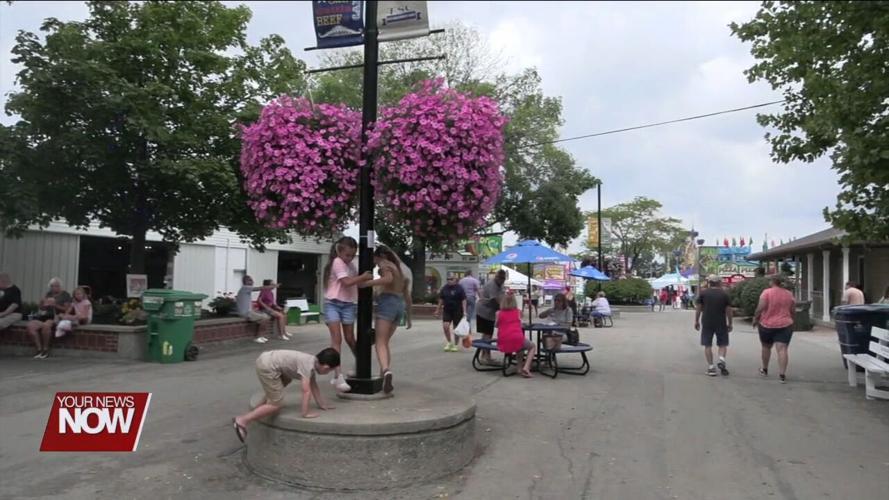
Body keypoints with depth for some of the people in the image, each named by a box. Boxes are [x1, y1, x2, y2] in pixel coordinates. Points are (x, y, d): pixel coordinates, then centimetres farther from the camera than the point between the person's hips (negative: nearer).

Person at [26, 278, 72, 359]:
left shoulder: (65, 295, 7)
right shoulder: (49, 294, 23)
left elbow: (67, 309, -3)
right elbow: (42, 308, 24)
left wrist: (55, 305, -15)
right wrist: (42, 303, 2)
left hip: (57, 317, -6)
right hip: (45, 316, 6)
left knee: (46, 325, -38)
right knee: (30, 325, -23)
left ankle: (46, 349, -21)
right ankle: (39, 349, -19)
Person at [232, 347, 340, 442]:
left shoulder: (313, 362, 12)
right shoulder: (307, 365, -15)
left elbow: (313, 386, 22)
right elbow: (306, 390, -20)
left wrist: (322, 404, 24)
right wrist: (305, 413, -15)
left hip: (266, 358, 10)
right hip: (267, 366, -10)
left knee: (286, 380, 34)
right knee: (276, 405, -6)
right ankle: (242, 420, -5)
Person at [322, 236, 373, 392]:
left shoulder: (353, 264, 12)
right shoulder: (337, 262, -10)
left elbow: (356, 283, 11)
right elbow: (347, 282, -21)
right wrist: (364, 277, -13)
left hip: (349, 304, 6)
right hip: (333, 304, -6)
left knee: (350, 339, 9)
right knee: (336, 339, -15)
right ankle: (338, 376, -19)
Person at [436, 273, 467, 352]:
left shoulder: (459, 288, -8)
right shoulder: (444, 288, 4)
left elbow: (463, 300, -10)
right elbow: (441, 299, 13)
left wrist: (464, 311, -17)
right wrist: (438, 310, 13)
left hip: (457, 311, -3)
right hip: (447, 310, 3)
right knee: (445, 326, -10)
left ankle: (456, 345, 19)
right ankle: (449, 342, 11)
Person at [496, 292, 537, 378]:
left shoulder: (499, 313, 9)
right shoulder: (518, 312, 10)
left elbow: (496, 325, 23)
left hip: (503, 343, 3)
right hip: (517, 339, -3)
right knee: (533, 347, 26)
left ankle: (520, 367, 25)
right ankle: (526, 367, 3)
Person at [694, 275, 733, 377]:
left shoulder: (703, 293, 0)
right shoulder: (724, 294, -1)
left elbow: (698, 308, 0)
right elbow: (728, 310, 0)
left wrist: (696, 321, 9)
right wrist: (730, 323, 9)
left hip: (707, 323, 0)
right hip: (721, 323, 0)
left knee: (707, 345, 6)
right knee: (723, 344, 13)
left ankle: (711, 367, 3)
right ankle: (722, 359, -11)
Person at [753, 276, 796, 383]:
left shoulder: (766, 292, -10)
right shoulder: (789, 294, 4)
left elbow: (760, 308, -16)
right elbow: (792, 311, 8)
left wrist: (755, 319, -2)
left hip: (767, 325, -2)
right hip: (785, 325, 2)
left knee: (766, 347, 16)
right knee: (782, 349, -4)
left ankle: (764, 370, 30)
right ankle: (782, 374, -12)